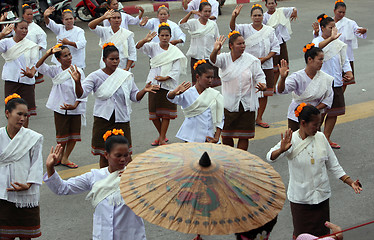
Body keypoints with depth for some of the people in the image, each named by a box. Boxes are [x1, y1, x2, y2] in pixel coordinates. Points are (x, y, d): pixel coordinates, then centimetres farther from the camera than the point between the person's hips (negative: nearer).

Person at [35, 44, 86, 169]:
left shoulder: (78, 71, -8)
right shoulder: (55, 71, -4)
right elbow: (39, 66, -15)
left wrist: (75, 105, -21)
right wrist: (47, 54, -28)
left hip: (75, 109, 0)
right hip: (60, 108, 0)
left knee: (74, 135, 5)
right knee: (62, 135, 9)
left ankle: (65, 158, 21)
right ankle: (60, 156, 31)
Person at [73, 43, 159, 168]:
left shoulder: (126, 76, 4)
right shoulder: (95, 76, -4)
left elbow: (135, 97, 9)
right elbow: (81, 94, -14)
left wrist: (144, 91, -11)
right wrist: (77, 82, -34)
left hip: (122, 120, 2)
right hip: (103, 120, -2)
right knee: (104, 156, 6)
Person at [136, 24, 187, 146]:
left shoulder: (175, 51, 0)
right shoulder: (153, 47, 2)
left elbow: (176, 70, -5)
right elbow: (139, 46, -14)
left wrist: (165, 77, -18)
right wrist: (145, 40, -35)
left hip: (169, 84, -1)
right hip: (154, 84, 1)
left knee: (166, 112, -2)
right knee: (153, 112, 6)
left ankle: (162, 139, 7)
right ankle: (161, 135, 26)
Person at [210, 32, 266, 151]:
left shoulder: (252, 60, -3)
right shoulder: (225, 58, -2)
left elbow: (259, 76, -2)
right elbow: (214, 61, -21)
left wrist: (263, 86, -25)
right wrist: (215, 50, -44)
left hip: (246, 104, -1)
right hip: (228, 103, 1)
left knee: (243, 135, 3)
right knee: (225, 134, 10)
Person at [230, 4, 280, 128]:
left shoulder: (269, 30, 4)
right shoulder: (246, 29, -1)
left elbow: (275, 47, 4)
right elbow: (233, 28, -18)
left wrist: (265, 58, -11)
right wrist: (234, 17, -39)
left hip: (266, 66, 2)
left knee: (264, 93, 7)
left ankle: (259, 118, 21)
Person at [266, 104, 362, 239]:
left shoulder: (321, 138, -2)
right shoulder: (291, 141, -14)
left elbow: (333, 166, 6)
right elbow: (270, 158, -29)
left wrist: (350, 182, -3)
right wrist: (281, 150, -50)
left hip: (321, 196, 4)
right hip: (300, 198, -4)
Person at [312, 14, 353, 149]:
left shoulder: (338, 43, 11)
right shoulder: (317, 41, -7)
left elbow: (344, 61, 15)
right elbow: (318, 47, -33)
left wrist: (349, 73, -3)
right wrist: (331, 38, -49)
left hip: (337, 82, 6)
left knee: (334, 112, 10)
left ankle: (326, 138, 23)